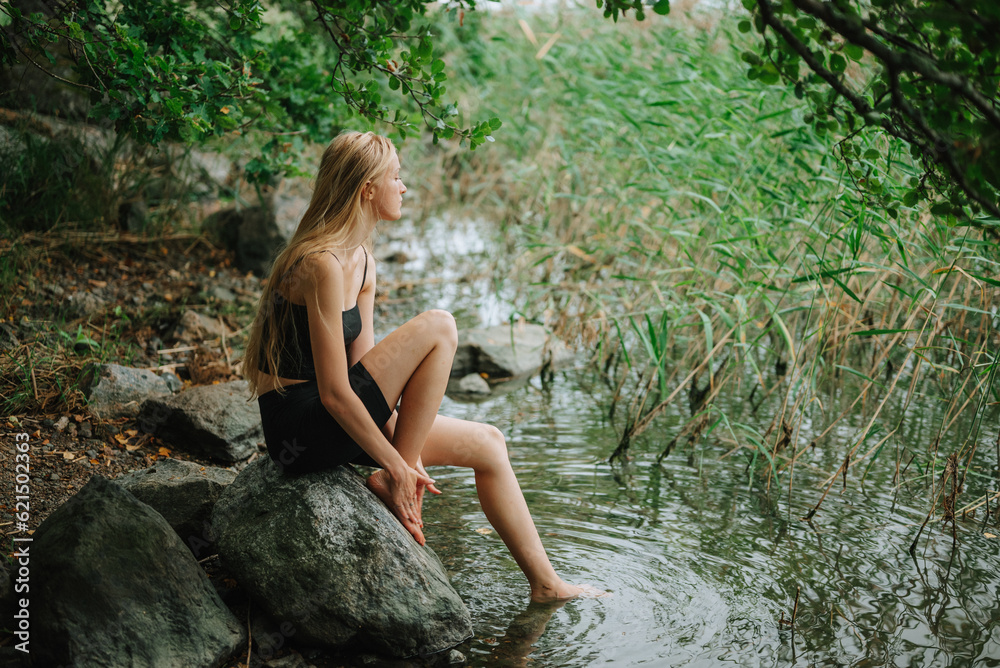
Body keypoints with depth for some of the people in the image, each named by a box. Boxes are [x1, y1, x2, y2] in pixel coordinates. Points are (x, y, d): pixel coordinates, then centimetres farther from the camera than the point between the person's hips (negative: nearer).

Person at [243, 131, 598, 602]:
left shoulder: (362, 261, 10)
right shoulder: (322, 265, -21)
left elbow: (365, 366, 8)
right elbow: (335, 393, -22)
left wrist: (406, 458, 0)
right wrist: (397, 465, -15)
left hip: (333, 420, 9)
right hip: (302, 430, -9)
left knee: (488, 444, 6)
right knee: (439, 328, -18)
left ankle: (545, 584, 14)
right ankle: (389, 484, -8)